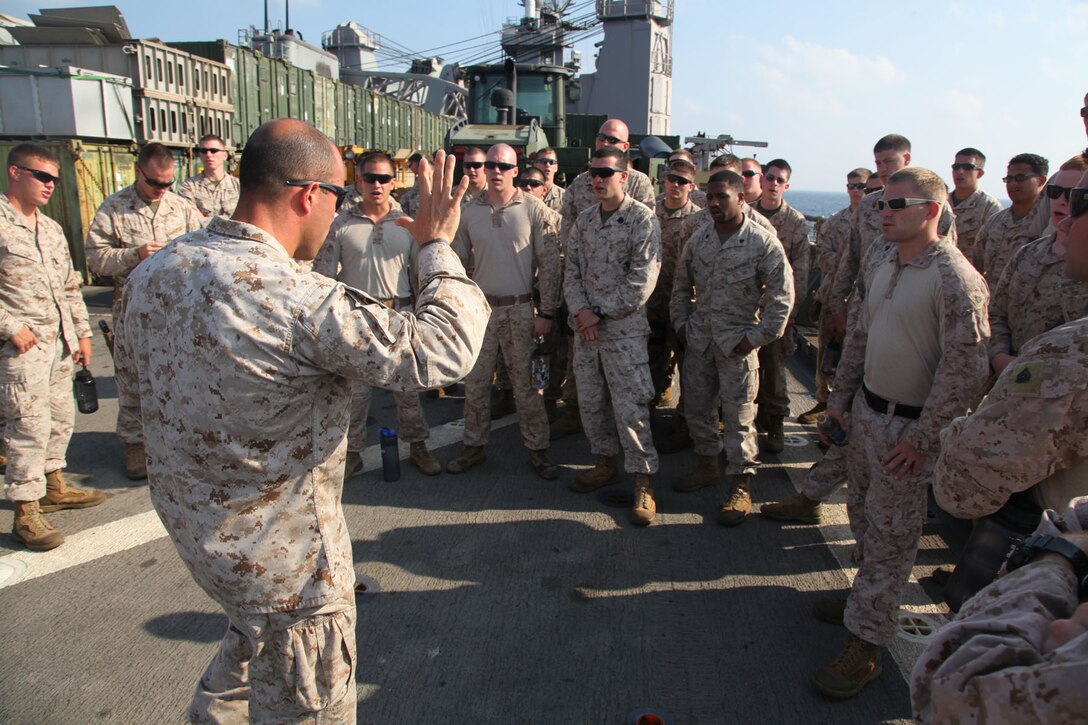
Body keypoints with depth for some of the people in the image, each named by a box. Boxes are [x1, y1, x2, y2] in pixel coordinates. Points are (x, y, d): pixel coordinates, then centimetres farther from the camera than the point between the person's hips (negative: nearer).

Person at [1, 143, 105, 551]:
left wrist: (82, 332, 16)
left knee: (61, 417, 15)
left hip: (60, 341, 8)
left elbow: (70, 285, 19)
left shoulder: (51, 228, 16)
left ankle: (54, 486, 32)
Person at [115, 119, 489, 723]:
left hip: (187, 518, 8)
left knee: (254, 639, 36)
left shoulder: (151, 274, -6)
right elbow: (443, 348, -30)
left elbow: (132, 358, 14)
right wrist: (437, 245, -16)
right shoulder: (301, 302, -33)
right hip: (279, 552, -8)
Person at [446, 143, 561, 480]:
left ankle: (537, 449, 17)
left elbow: (549, 265, -4)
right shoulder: (469, 212, 5)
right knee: (475, 382, 10)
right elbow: (457, 262, 11)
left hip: (521, 309, -3)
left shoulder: (535, 210, -4)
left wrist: (546, 312, -7)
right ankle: (474, 446, 24)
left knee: (526, 382, 4)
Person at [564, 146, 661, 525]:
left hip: (624, 328, -6)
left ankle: (643, 482, 5)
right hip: (585, 326, 6)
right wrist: (580, 310, -8)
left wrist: (601, 312, -13)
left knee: (630, 405, -5)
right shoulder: (584, 220, 10)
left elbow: (642, 280, -14)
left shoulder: (642, 219, -8)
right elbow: (572, 270, 9)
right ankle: (605, 463, 31)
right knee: (590, 401, 14)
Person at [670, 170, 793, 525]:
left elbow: (781, 297, -8)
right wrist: (681, 323, 9)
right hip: (699, 338, 5)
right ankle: (707, 466, 34)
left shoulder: (763, 243, -11)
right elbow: (682, 286, 17)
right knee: (696, 406, 14)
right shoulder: (698, 239, 5)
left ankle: (741, 486, 12)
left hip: (737, 340, -5)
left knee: (739, 415, -1)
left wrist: (757, 337, -11)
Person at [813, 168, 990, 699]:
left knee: (890, 532, 4)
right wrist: (841, 396, 14)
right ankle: (872, 597, 41)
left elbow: (965, 368, -20)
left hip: (908, 425, -7)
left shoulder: (954, 278, -20)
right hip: (866, 409, 7)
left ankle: (867, 641, 17)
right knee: (864, 513, 20)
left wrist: (923, 438, -18)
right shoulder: (879, 257, 4)